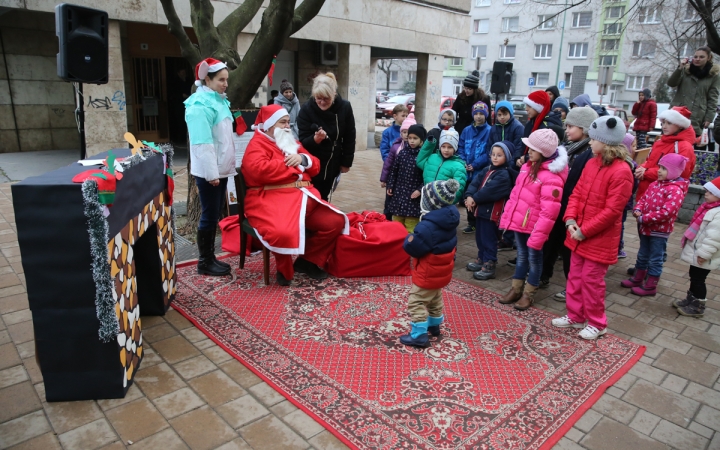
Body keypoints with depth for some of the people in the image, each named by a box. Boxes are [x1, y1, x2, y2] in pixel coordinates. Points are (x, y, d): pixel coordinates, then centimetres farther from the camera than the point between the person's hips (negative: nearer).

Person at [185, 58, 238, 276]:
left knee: (214, 215, 13)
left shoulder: (219, 100, 14)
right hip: (208, 171, -9)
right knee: (209, 215, -1)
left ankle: (211, 257, 24)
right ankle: (204, 262, 11)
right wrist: (211, 172, -23)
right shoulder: (200, 105, -16)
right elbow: (202, 142, -22)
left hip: (220, 169, 9)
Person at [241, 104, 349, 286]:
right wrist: (294, 167, -8)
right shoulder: (258, 144, 0)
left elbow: (315, 167, 21)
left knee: (335, 221, -6)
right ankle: (284, 269, -3)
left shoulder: (291, 142, 24)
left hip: (303, 197, 8)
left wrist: (303, 159, -4)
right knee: (284, 232, -37)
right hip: (272, 200, -8)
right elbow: (259, 169, -21)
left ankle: (308, 261, 11)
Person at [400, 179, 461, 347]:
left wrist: (408, 239, -6)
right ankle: (434, 325, 45)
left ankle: (419, 335, 8)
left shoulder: (428, 226, -32)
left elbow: (412, 248, -26)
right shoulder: (449, 221, -3)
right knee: (435, 299, 27)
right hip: (442, 271, 9)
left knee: (416, 302, 2)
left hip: (428, 274, -9)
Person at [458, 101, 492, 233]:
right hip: (467, 171, 5)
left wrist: (475, 165, -17)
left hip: (482, 172, -5)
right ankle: (472, 223, 25)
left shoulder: (490, 131, -4)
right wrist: (463, 163, -7)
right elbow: (460, 148, 9)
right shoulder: (466, 130, 10)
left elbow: (489, 152, -10)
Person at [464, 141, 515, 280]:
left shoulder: (504, 175, -15)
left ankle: (489, 265, 8)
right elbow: (475, 182, 0)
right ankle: (481, 259, 33)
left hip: (491, 212, -9)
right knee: (479, 237, 18)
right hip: (481, 209, 9)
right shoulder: (487, 170, 12)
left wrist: (474, 199, -16)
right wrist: (469, 196, -16)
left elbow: (489, 190, -23)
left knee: (488, 239, -1)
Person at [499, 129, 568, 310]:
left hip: (534, 226, -7)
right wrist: (506, 217, 10)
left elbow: (549, 211, -24)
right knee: (521, 256, 19)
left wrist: (538, 236, -24)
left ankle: (528, 295, 23)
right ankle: (516, 289, 31)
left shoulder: (551, 176, -21)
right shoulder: (528, 167, 6)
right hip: (519, 222, 7)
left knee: (534, 258, 9)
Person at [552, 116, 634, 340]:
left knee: (591, 280, 5)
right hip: (579, 234, 8)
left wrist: (584, 230, -19)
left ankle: (596, 323, 24)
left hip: (599, 238, -7)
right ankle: (575, 316, 33)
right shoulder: (591, 163, 4)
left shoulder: (621, 171, -20)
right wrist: (570, 220, -8)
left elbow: (612, 211, -21)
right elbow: (577, 193, 6)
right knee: (575, 276, 17)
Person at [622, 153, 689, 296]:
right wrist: (637, 210, -10)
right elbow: (643, 199, 12)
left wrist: (644, 218, -25)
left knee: (655, 259, 5)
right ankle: (637, 279, 35)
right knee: (642, 255, 20)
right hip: (646, 228, 8)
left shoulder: (675, 190, -20)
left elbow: (667, 212, -28)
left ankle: (650, 287, 17)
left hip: (660, 230, -8)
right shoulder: (655, 184, 6)